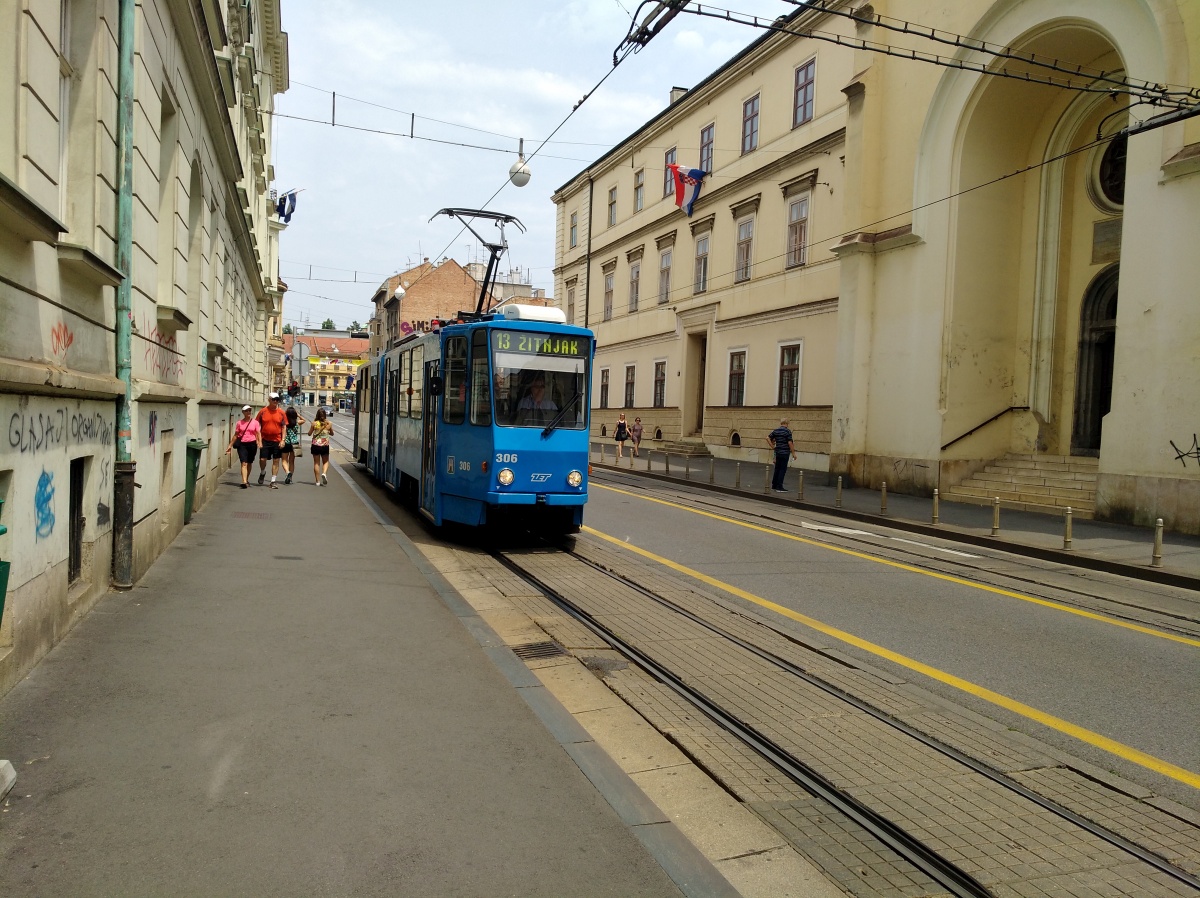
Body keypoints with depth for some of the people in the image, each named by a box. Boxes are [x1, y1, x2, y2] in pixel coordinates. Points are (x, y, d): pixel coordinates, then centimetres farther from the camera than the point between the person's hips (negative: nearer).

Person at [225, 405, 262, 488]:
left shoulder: (255, 422, 2)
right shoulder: (239, 423, 4)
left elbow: (258, 433, -1)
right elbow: (235, 435, 10)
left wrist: (260, 443, -16)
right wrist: (230, 445, 9)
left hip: (252, 444, 1)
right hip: (242, 444, -1)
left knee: (249, 463, 13)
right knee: (244, 463, -11)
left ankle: (247, 479, 31)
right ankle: (244, 482, -21)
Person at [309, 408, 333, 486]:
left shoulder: (314, 423, -8)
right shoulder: (329, 423, -5)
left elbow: (309, 434, 3)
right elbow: (332, 434, 11)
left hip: (316, 445, 0)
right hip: (325, 445, 0)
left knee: (316, 463, 8)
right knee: (325, 461, 16)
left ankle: (317, 481, 9)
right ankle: (324, 473, -13)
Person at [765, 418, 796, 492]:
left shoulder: (776, 430, 6)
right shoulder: (787, 431, -12)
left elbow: (768, 438, 6)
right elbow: (790, 443, -16)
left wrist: (772, 446, 7)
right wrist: (793, 453, -10)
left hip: (777, 452, 6)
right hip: (785, 453, -6)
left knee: (777, 469, 15)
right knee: (783, 470, -3)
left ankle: (774, 485, 20)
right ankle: (779, 487, -4)